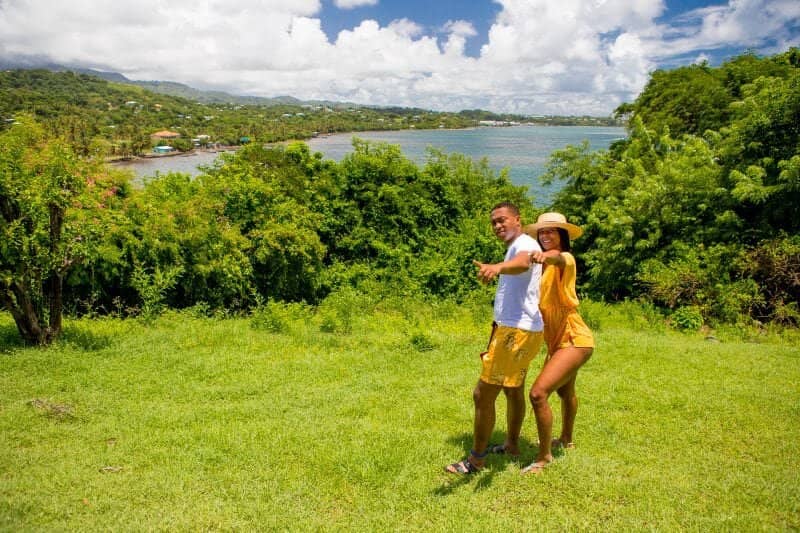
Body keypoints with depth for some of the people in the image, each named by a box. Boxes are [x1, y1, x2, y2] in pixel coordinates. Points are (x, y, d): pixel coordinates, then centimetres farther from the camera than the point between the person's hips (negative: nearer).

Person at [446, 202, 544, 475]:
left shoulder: (524, 243, -13)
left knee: (483, 394, -6)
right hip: (513, 329, 11)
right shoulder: (515, 248, 20)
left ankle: (476, 459, 7)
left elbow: (523, 263, -40)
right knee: (514, 390, 24)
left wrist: (497, 267, -63)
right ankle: (512, 445, 41)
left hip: (517, 332, -11)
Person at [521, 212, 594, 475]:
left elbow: (558, 257, -40)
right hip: (557, 340, 9)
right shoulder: (543, 266, 11)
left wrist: (545, 255, -63)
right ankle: (566, 439, 53)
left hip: (573, 339, -9)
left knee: (538, 393, -19)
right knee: (564, 391, 29)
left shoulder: (566, 259, -14)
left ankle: (544, 456, -1)